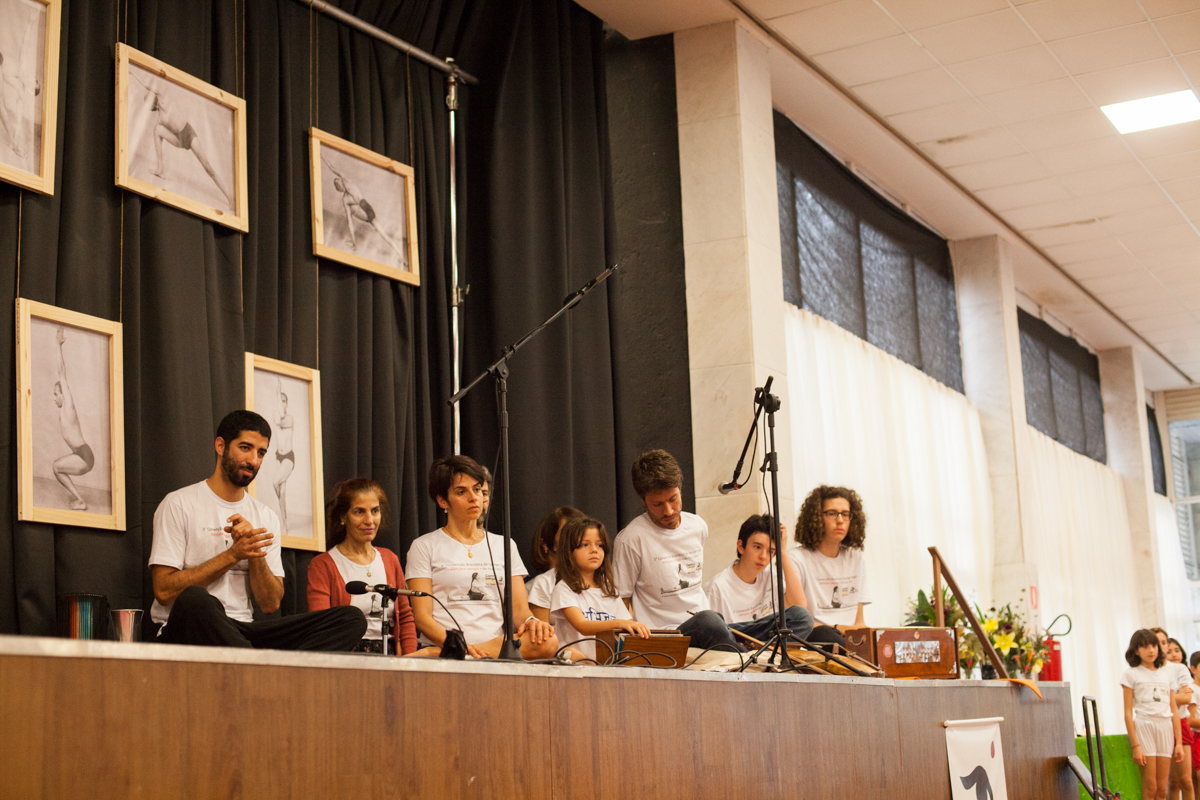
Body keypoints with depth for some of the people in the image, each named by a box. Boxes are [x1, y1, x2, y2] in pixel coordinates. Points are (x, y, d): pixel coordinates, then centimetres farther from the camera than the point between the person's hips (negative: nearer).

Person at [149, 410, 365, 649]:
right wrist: (233, 555, -11)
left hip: (243, 631, 5)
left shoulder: (266, 517, 16)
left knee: (351, 618, -16)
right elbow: (164, 591, -8)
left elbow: (271, 605, 9)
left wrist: (254, 554, -8)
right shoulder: (179, 504, 2)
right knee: (195, 599, -42)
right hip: (186, 630, -5)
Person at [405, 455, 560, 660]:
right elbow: (422, 617, -1)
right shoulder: (425, 547, 9)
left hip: (497, 648, 7)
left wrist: (530, 621, -13)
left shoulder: (504, 546, 22)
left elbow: (519, 609, 14)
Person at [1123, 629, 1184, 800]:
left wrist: (1178, 742, 8)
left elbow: (1174, 710, 15)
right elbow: (1128, 712, -3)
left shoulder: (1165, 675, 16)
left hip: (1166, 728, 4)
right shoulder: (1131, 675, 2)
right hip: (1144, 726, -4)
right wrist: (1135, 746, -10)